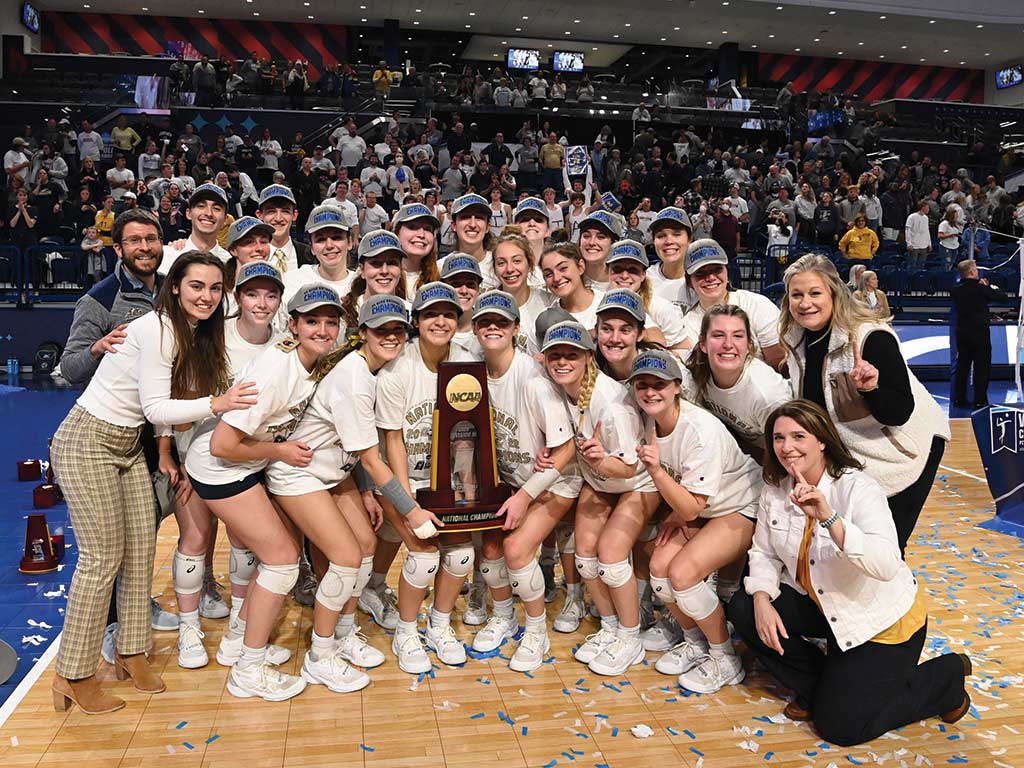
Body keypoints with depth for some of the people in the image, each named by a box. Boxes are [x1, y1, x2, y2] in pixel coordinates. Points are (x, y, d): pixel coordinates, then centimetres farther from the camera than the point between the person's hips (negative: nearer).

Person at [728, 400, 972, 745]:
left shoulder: (859, 489, -25)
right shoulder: (774, 490, -7)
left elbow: (887, 566, -38)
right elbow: (765, 553, 0)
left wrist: (828, 517, -49)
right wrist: (762, 601, -19)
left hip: (881, 619, -6)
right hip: (822, 606, 6)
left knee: (839, 725, -6)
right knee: (742, 610, -11)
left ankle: (946, 678, 17)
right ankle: (817, 685, 10)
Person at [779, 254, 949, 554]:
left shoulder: (872, 338, -27)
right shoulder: (797, 338, -7)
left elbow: (900, 414, -28)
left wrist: (871, 388, -44)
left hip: (902, 450, -6)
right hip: (851, 452, 6)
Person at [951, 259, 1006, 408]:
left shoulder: (956, 290, -1)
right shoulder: (980, 289, -15)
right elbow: (1002, 297, -7)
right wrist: (993, 288, 12)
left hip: (962, 333, 5)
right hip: (979, 333, -5)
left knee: (962, 366, 12)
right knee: (982, 368, 4)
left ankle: (959, 399, 15)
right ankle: (980, 400, 5)